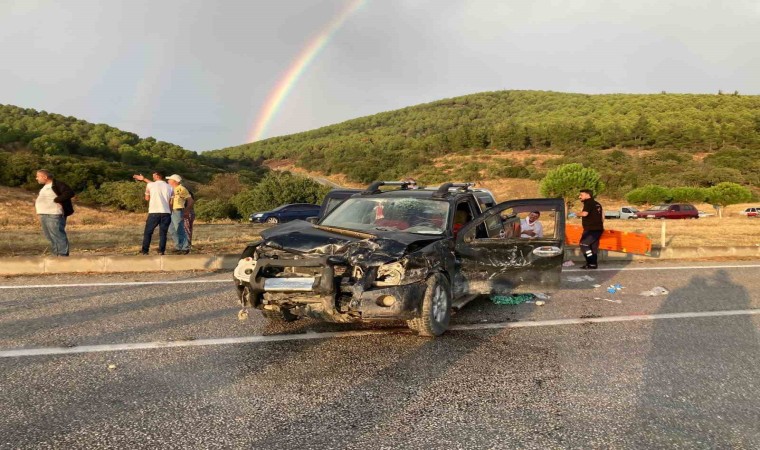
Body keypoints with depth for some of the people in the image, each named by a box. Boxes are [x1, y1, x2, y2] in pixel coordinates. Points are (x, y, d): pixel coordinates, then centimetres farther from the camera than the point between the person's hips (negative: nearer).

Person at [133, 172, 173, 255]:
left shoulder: (150, 185, 2)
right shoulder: (169, 187, 9)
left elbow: (147, 198, 14)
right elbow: (170, 203, 9)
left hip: (154, 212, -2)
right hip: (166, 213, 2)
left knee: (147, 232, 10)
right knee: (163, 233, 7)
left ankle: (144, 250, 10)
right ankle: (161, 251, 2)